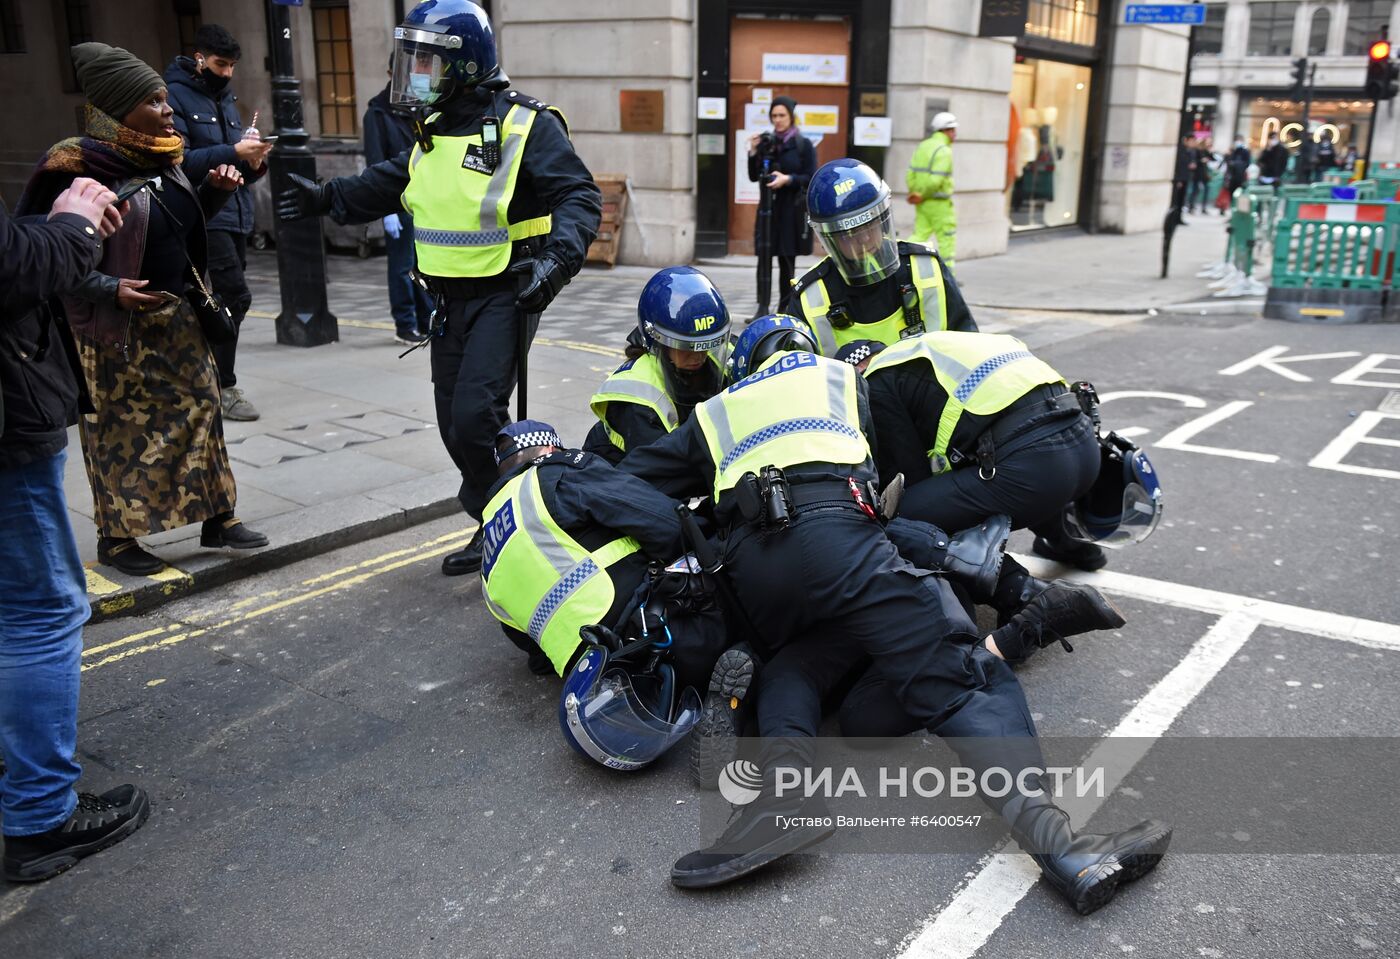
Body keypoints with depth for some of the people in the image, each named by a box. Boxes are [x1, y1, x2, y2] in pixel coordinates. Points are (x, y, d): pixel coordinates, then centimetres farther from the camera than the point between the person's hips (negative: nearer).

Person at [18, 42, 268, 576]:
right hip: (118, 330, -7)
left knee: (199, 410, 11)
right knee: (122, 428, 3)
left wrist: (213, 191, 1)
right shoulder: (78, 168, -17)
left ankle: (216, 520, 23)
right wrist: (108, 289, -25)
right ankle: (116, 537, 19)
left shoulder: (159, 158, 6)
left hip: (178, 318, 7)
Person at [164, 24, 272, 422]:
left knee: (228, 299, 10)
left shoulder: (226, 98, 19)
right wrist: (233, 153, -21)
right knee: (237, 296, -14)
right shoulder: (175, 96, -4)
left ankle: (215, 379, 21)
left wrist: (255, 161, -3)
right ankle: (224, 386, -3)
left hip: (238, 213, 8)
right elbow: (179, 160, -15)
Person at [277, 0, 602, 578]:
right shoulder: (434, 131, 12)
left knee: (477, 415, -18)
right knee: (455, 422, 10)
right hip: (451, 298, 8)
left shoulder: (524, 124, -12)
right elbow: (391, 184, 26)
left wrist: (557, 257, -32)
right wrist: (327, 198, 17)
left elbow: (579, 195, -17)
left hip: (505, 295, -8)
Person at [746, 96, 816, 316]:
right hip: (768, 207, 3)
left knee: (787, 259, 3)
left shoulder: (804, 145, 0)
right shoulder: (766, 143, 8)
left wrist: (788, 179, -19)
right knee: (764, 257, -5)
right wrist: (754, 152, -5)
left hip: (792, 209, -3)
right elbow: (754, 177, 9)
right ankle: (763, 307, -3)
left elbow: (811, 178, -4)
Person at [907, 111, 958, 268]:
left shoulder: (922, 146, 11)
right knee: (947, 239, 2)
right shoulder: (944, 150, -14)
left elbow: (910, 174, 6)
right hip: (939, 202, -8)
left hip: (923, 202, 8)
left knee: (920, 235, 12)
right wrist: (922, 195, -9)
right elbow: (936, 180, -21)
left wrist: (915, 193, 2)